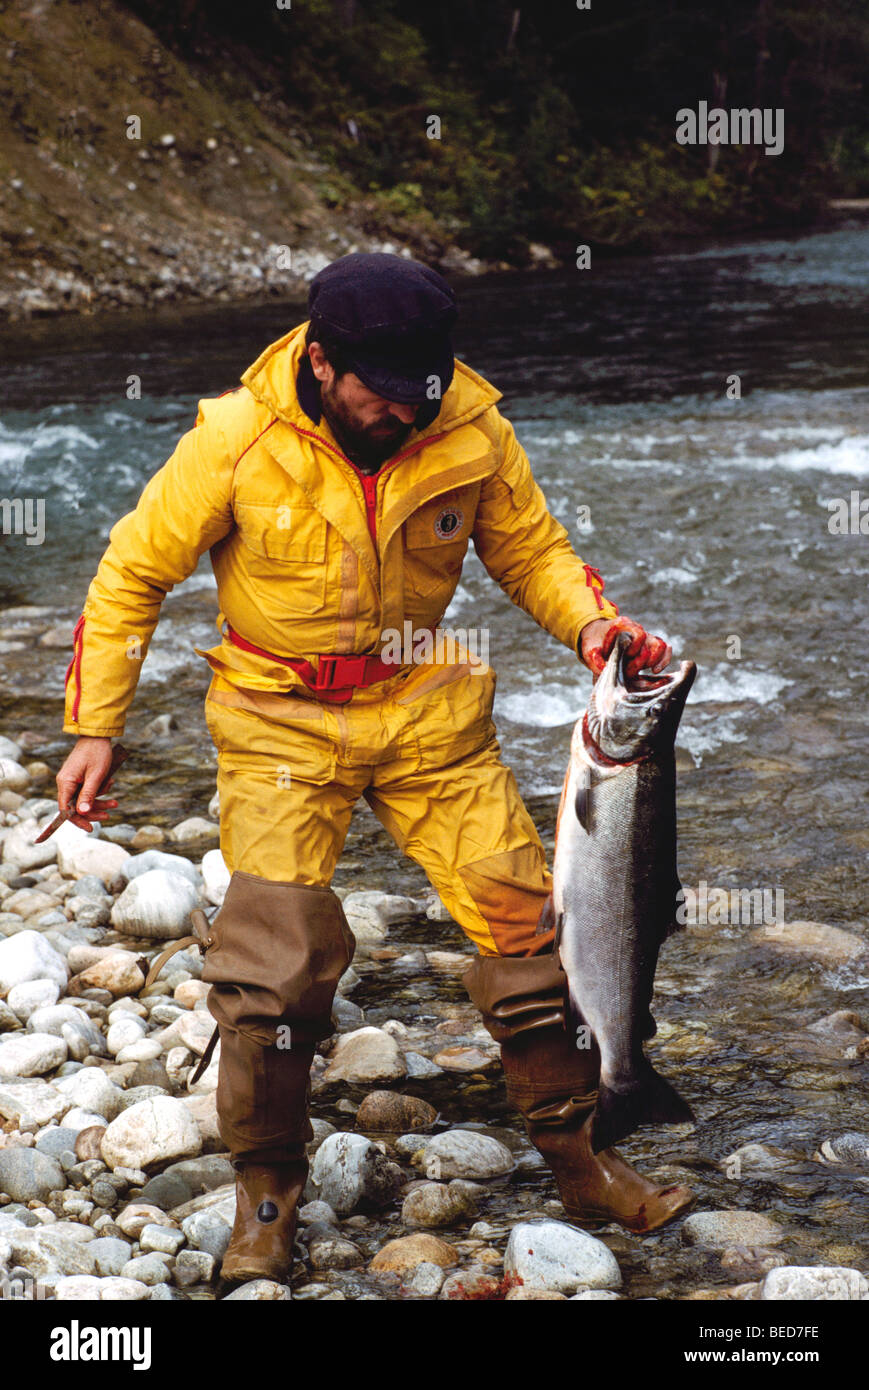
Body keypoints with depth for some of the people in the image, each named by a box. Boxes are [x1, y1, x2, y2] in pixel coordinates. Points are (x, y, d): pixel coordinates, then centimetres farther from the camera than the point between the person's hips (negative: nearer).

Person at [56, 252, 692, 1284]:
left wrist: (592, 626, -15)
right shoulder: (236, 441, -17)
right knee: (274, 954, -13)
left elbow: (529, 548, 6)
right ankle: (265, 1193, 8)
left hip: (428, 707, 2)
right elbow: (134, 572, -5)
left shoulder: (471, 431, -11)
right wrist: (93, 726, -4)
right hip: (282, 719, -2)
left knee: (523, 920, -2)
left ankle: (576, 1161, 16)